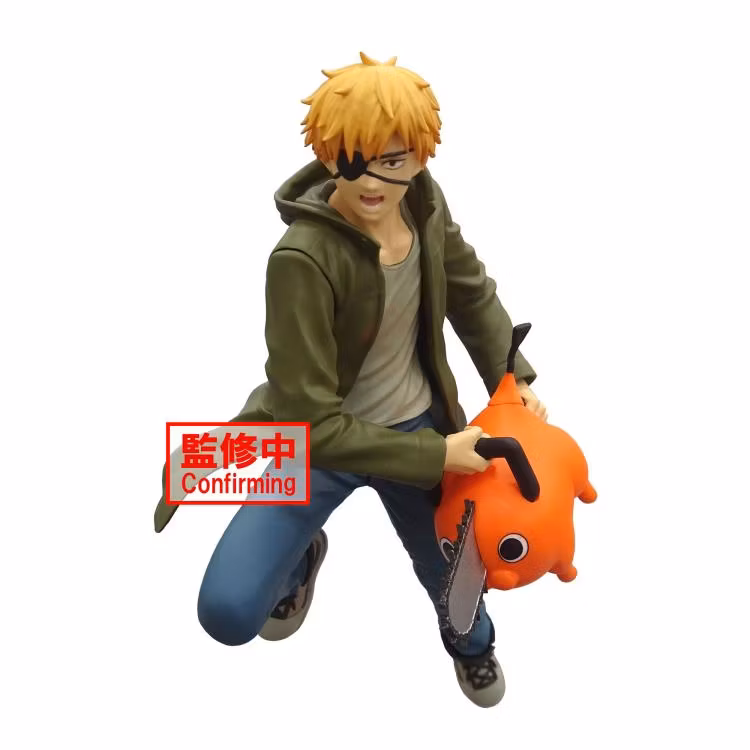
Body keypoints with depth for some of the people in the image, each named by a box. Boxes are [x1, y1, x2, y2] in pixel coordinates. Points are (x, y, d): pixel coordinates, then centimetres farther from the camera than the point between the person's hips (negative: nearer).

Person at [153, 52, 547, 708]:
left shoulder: (424, 204, -13)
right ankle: (303, 556, 25)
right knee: (228, 611, -14)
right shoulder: (303, 260, -32)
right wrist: (435, 456, -26)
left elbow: (473, 295, 7)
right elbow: (314, 422, -29)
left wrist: (514, 379, -1)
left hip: (417, 423, 4)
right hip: (318, 444, -4)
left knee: (447, 563, 21)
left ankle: (472, 640, 63)